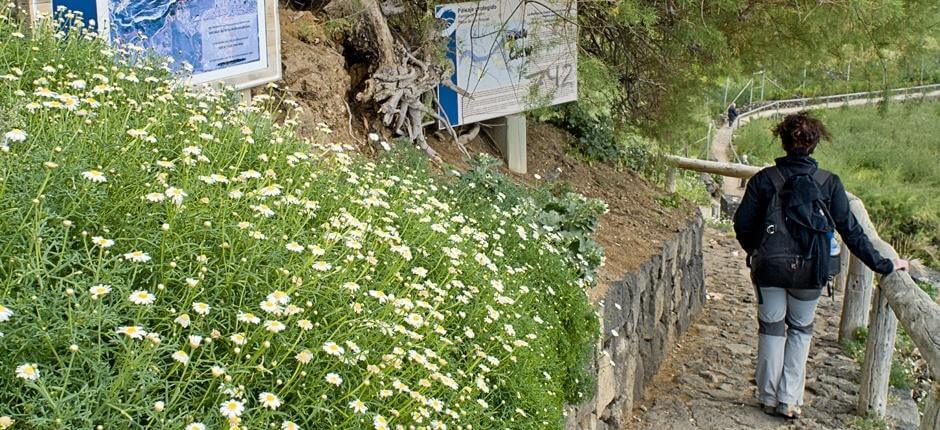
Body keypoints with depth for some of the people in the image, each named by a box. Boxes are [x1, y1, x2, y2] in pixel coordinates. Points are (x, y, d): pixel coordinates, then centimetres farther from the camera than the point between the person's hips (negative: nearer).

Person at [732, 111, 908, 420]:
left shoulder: (764, 179, -4)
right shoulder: (829, 183, -3)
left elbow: (742, 224, -2)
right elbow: (851, 231, -2)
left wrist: (755, 252, 18)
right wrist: (883, 265, 5)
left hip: (769, 266, 0)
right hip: (809, 272, 0)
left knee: (771, 328, 15)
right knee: (800, 330, 17)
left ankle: (768, 398, 21)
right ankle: (789, 401, 14)